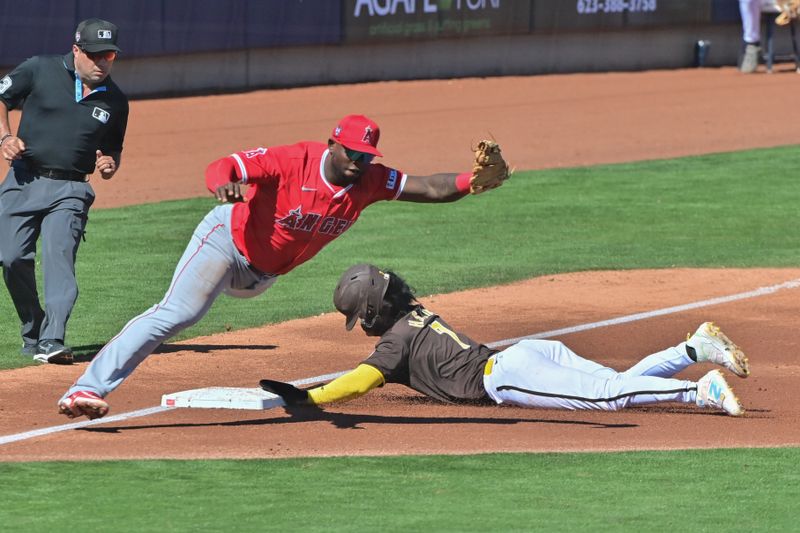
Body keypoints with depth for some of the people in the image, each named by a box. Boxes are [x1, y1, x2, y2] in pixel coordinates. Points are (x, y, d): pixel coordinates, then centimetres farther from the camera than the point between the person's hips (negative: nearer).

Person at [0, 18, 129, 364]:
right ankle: (32, 332, 13)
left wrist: (110, 165, -2)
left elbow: (113, 150, 21)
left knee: (59, 257, -19)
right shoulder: (40, 70, 1)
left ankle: (52, 341, -29)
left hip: (69, 191, 0)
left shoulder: (115, 102, 9)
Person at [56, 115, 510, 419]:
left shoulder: (370, 182, -12)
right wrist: (224, 184, -59)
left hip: (263, 275, 13)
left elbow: (429, 188, -15)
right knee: (177, 313, -23)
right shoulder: (293, 162, -28)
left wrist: (471, 181, -35)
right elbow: (224, 166, -33)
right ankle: (88, 388, -32)